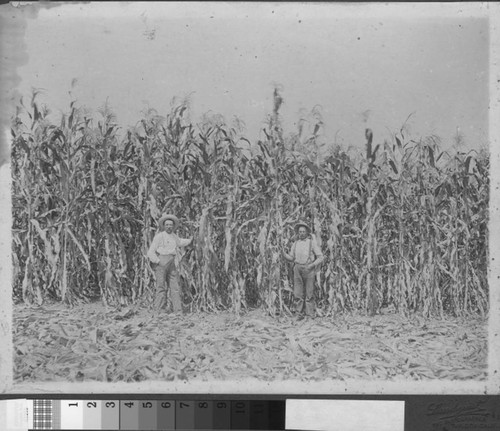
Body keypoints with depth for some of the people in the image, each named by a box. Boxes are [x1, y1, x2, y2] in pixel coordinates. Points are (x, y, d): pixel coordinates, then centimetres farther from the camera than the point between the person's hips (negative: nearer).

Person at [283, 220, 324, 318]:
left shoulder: (312, 242, -1)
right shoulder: (295, 244, 12)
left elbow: (320, 257, -2)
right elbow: (291, 258, 15)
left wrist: (312, 265, -17)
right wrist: (285, 254, -6)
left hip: (309, 270, -3)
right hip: (297, 269, 4)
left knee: (309, 293, -2)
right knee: (298, 293, 0)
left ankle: (310, 315, 3)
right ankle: (299, 314, 6)